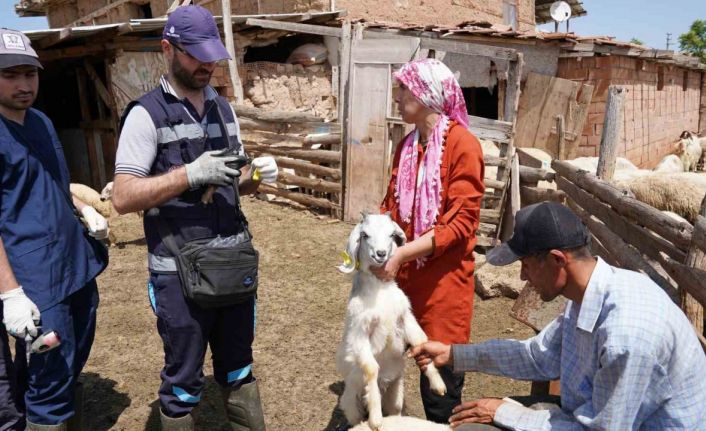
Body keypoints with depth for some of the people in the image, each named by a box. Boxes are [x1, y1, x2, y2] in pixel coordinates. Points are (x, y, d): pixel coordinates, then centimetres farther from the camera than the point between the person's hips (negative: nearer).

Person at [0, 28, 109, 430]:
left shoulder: (41, 121, 13)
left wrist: (85, 209, 6)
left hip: (79, 268, 8)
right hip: (38, 283, -8)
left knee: (72, 371, 21)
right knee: (52, 387, 3)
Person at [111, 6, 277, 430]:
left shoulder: (224, 108, 10)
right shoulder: (146, 114, -8)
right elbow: (123, 197, -14)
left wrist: (256, 174, -5)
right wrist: (190, 174, -23)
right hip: (180, 272, -5)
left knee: (238, 363, 21)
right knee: (184, 377, 12)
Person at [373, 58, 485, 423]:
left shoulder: (462, 145, -12)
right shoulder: (408, 144, 10)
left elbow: (460, 222, -17)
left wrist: (400, 254, -22)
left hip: (443, 279, -6)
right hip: (403, 272, 6)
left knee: (440, 374, 5)